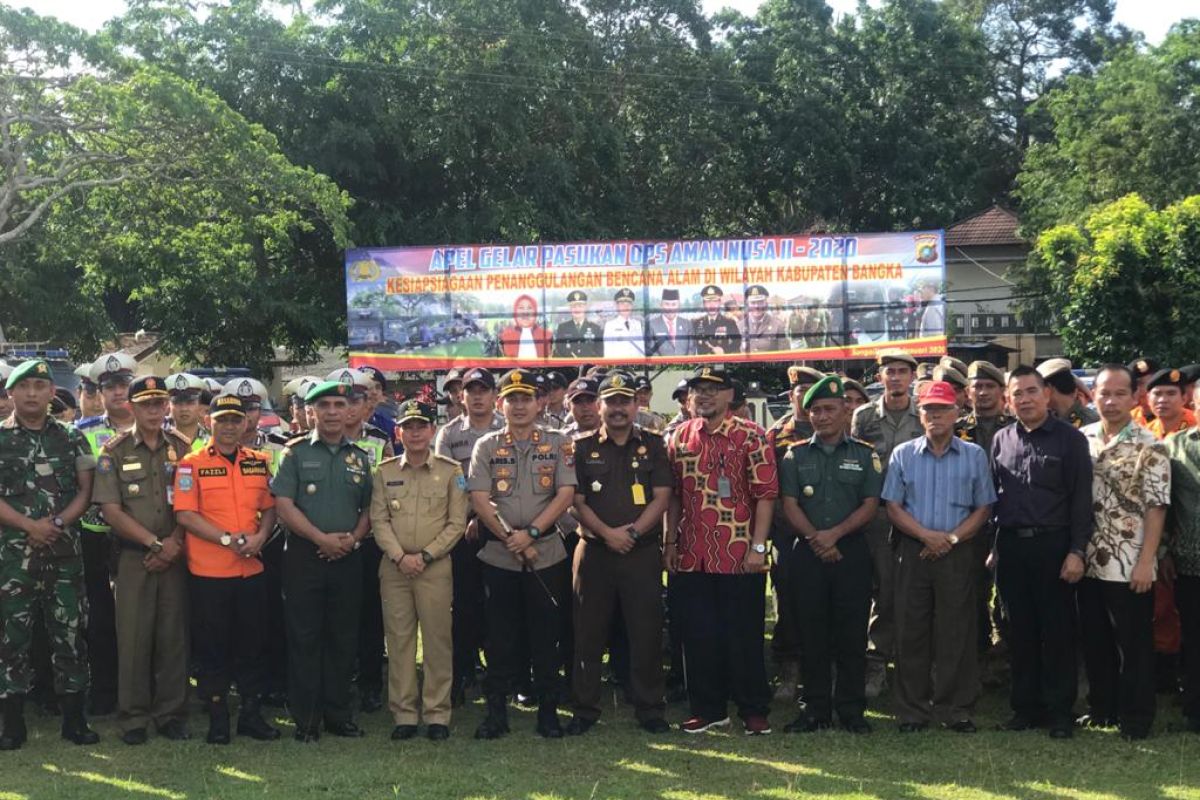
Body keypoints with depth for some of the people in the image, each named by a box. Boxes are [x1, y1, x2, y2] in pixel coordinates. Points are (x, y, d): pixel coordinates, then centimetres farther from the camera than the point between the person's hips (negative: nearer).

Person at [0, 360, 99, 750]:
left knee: (70, 633, 3)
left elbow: (86, 491, 4)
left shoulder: (71, 439, 9)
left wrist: (56, 522, -12)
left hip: (64, 550, 2)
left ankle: (74, 718, 12)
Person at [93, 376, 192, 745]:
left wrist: (174, 542, -9)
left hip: (175, 557, 1)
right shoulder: (114, 451, 2)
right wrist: (155, 543, -10)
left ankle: (171, 713, 14)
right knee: (133, 636, -1)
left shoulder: (182, 448, 7)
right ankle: (133, 717, 9)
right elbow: (111, 510, -4)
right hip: (134, 558, -1)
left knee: (173, 635, 4)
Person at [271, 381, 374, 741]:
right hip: (304, 556, -3)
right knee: (304, 637, 0)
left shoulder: (360, 457, 12)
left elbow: (368, 508, 13)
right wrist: (321, 538, -13)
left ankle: (338, 714, 17)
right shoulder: (296, 452, 1)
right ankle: (305, 718, 6)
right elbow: (284, 504, -7)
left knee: (344, 638, 7)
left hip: (348, 559, 3)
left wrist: (353, 538, -6)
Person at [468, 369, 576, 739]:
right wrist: (510, 538, -12)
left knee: (546, 636, 4)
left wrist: (531, 533, -13)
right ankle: (496, 712, 13)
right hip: (499, 556, 0)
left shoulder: (558, 444, 5)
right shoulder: (486, 446, 7)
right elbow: (479, 499, -2)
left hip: (547, 554, 0)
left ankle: (548, 712, 13)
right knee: (500, 638, 5)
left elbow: (565, 494, -4)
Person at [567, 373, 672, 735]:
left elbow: (661, 497, 0)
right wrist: (607, 533, -13)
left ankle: (649, 709, 13)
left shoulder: (653, 445, 7)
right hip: (594, 551, 0)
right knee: (589, 633, 4)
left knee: (646, 631, 2)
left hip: (642, 552, 0)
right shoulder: (583, 447, 7)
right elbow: (577, 501, 1)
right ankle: (585, 709, 13)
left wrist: (632, 532, -12)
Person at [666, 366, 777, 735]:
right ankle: (707, 708, 22)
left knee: (744, 635, 4)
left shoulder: (751, 437, -4)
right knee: (698, 635, 10)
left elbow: (765, 494, -7)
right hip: (691, 558, 4)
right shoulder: (680, 437, 10)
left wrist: (758, 546, -13)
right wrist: (670, 543, 10)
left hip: (739, 556, -4)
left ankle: (753, 710, 16)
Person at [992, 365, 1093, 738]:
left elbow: (1081, 499, -6)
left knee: (1057, 630, 2)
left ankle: (1059, 711, 12)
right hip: (1011, 546, 4)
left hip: (1052, 546, -4)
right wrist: (992, 547, 7)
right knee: (1020, 630, 10)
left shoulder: (1069, 439, -3)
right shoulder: (1001, 440, 10)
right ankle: (1025, 706, 20)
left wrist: (1077, 551, -12)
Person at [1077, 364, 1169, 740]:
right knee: (1094, 641, 14)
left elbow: (1156, 508, -10)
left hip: (1129, 565, -5)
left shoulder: (1149, 447, -8)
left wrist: (1146, 561, -14)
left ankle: (1136, 718, 16)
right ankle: (1101, 709, 27)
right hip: (1088, 561, 5)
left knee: (1134, 644, 5)